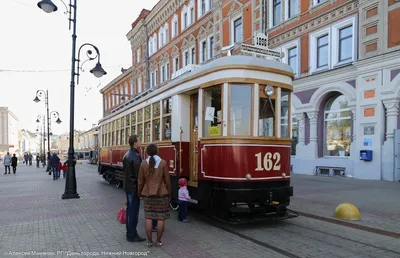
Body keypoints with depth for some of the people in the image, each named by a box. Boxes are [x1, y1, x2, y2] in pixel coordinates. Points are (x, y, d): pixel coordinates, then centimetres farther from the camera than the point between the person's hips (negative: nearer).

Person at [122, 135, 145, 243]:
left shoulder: (126, 155, 10)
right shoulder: (135, 157, -21)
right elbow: (138, 175, -21)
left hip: (128, 186, 10)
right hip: (134, 187, -10)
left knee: (129, 209, 17)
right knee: (134, 211, -1)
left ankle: (129, 233, 28)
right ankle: (132, 235, 7)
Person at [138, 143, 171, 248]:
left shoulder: (143, 164, -6)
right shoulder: (163, 163, -10)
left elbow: (141, 181, -1)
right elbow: (167, 180, -6)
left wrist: (139, 193, 14)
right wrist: (169, 194, 6)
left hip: (148, 194, 2)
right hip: (161, 194, -2)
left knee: (149, 217, 9)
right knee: (161, 218, 7)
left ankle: (149, 241, 15)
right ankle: (158, 241, 14)